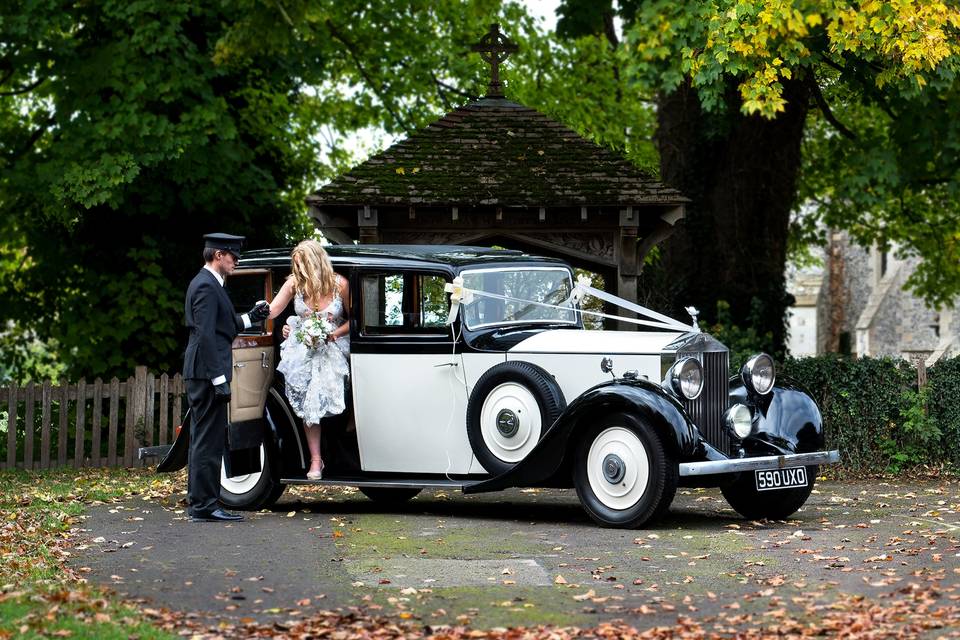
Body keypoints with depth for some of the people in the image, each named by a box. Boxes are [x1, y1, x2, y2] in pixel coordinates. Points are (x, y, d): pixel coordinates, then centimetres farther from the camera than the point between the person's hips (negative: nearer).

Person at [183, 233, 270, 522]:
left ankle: (198, 503, 18)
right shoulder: (207, 286, -14)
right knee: (209, 441, -8)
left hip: (200, 375, 11)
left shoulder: (204, 283, 18)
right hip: (207, 372, -11)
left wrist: (250, 318, 13)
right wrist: (219, 379, -22)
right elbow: (206, 336, -20)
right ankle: (205, 506, -6)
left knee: (203, 440, 13)